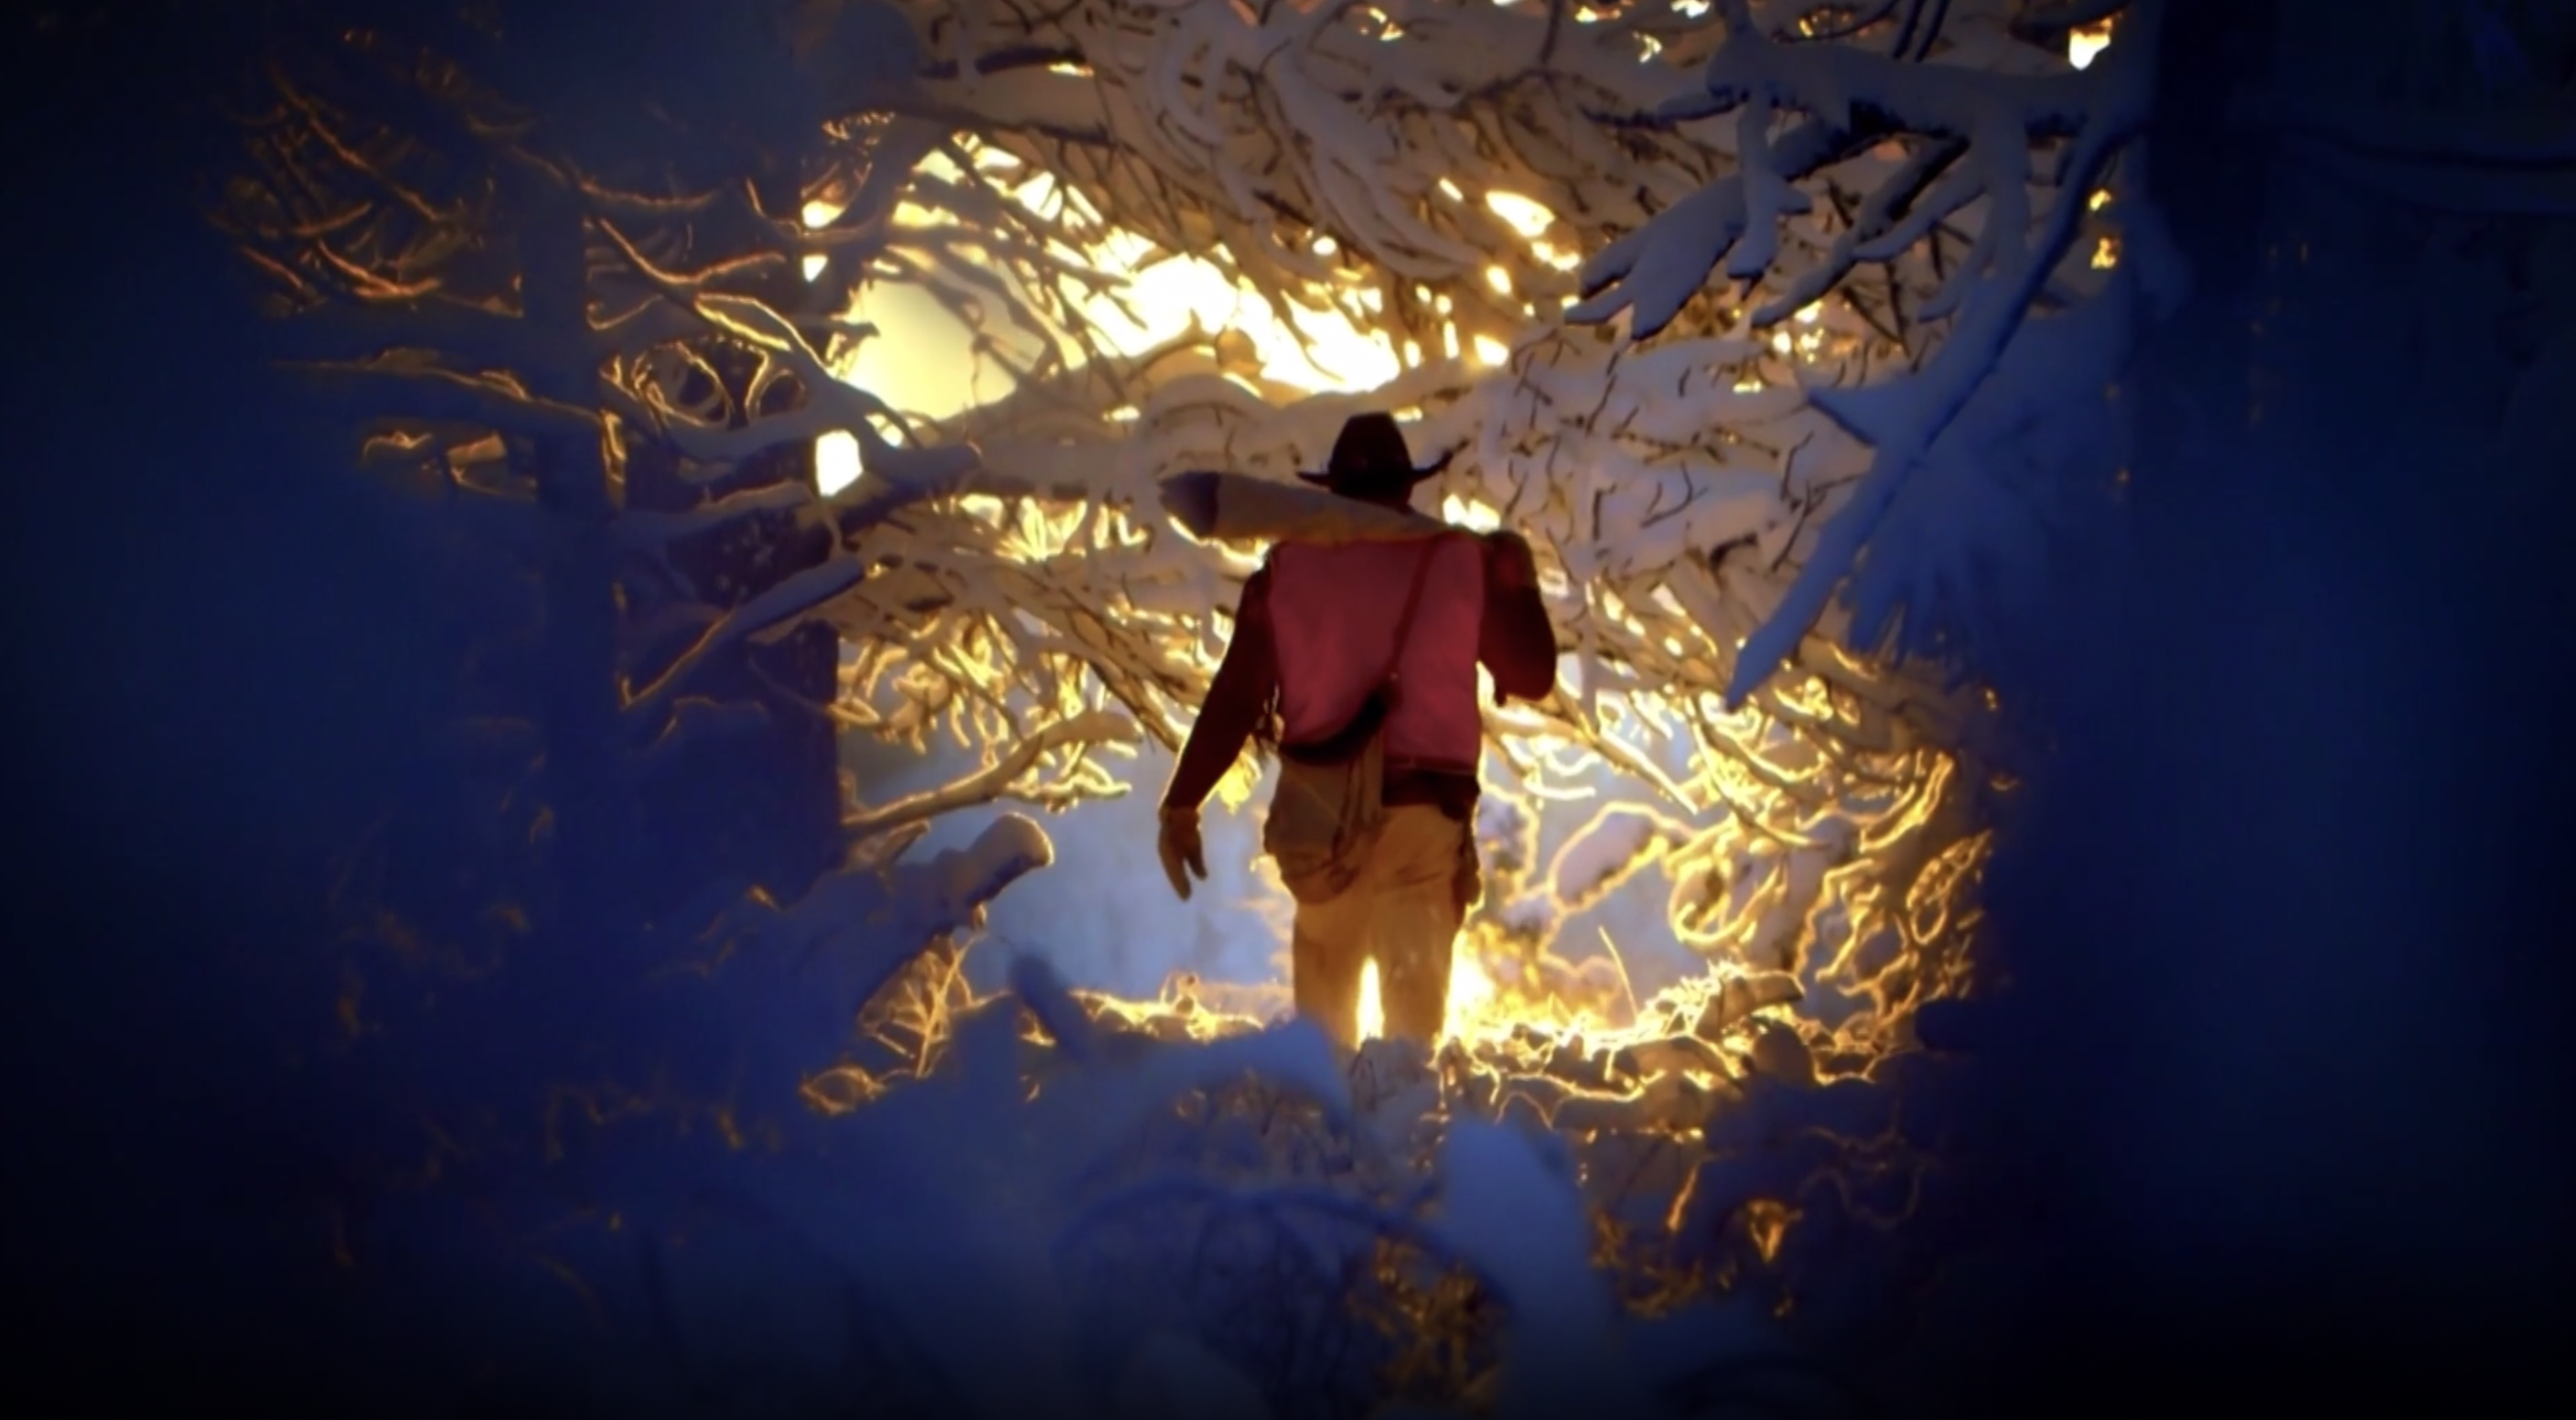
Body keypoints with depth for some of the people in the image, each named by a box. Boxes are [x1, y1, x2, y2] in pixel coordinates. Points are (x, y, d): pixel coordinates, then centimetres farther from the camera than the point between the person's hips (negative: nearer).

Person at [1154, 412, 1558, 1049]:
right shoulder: (1463, 557, 4)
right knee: (1415, 994, 3)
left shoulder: (1286, 567, 5)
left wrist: (1182, 804, 7)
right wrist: (1520, 581, 23)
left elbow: (1234, 698, 2)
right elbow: (1533, 677, 9)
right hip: (1427, 808, -1)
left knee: (1324, 1004, 16)